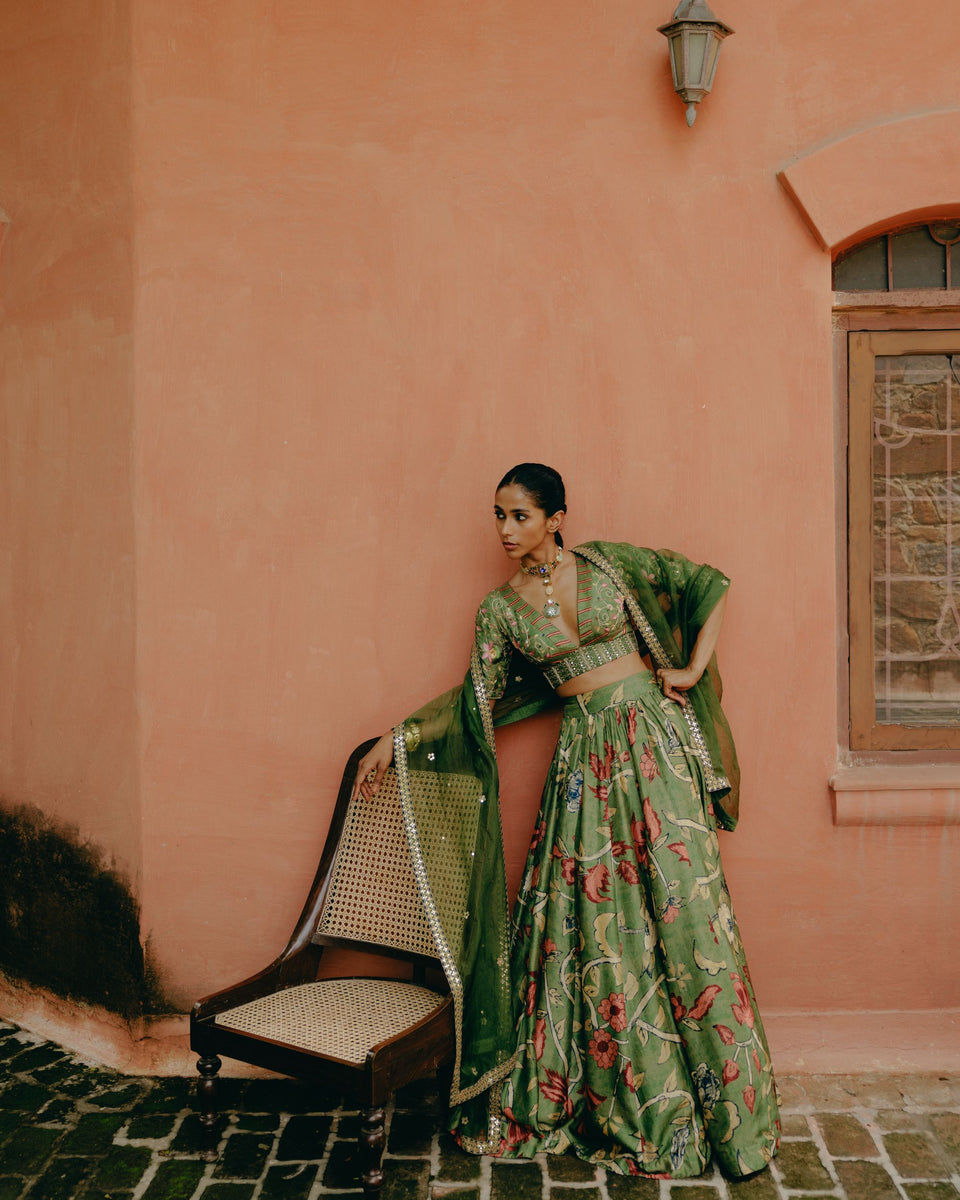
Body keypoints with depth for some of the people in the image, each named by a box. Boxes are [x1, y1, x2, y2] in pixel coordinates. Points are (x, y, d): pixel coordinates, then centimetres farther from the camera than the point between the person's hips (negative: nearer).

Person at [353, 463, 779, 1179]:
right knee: (592, 918, 3)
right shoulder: (501, 610, 6)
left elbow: (710, 584, 7)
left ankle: (721, 1102, 16)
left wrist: (693, 669, 0)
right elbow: (477, 704, 9)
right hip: (587, 756, 2)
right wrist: (396, 741, 5)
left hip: (656, 737, -1)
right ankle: (617, 1104, 19)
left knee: (682, 904, 0)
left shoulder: (608, 564, 1)